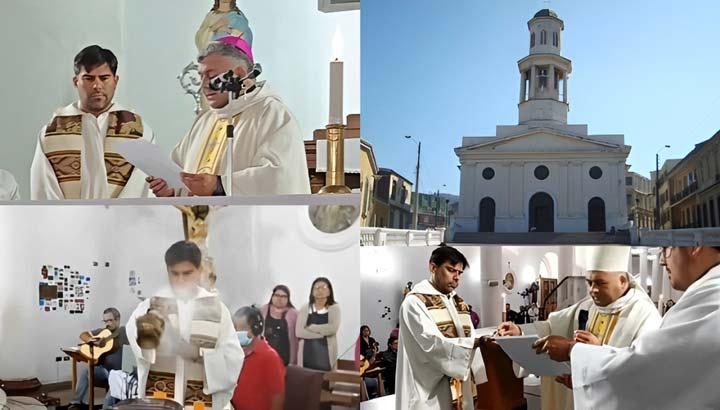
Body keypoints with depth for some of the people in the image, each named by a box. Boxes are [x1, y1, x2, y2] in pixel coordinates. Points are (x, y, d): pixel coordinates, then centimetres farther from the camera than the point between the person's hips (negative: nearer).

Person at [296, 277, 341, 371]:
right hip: (307, 355, 1)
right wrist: (322, 333, -11)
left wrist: (311, 328, -6)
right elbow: (299, 332, -5)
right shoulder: (305, 309, 8)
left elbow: (333, 328, -13)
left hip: (326, 355, -1)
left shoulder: (334, 308, 4)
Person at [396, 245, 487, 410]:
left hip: (460, 391, 7)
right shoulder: (415, 302, -8)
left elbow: (467, 343, 10)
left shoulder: (459, 304, 16)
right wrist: (477, 342, -26)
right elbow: (432, 344, -19)